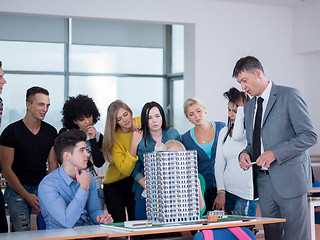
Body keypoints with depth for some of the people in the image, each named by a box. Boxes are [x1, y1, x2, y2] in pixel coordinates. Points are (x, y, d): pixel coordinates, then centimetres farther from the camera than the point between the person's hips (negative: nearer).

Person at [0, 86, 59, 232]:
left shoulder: (51, 132, 9)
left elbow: (53, 164, 10)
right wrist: (27, 196, -13)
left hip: (43, 187, 3)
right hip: (18, 190, -3)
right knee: (22, 232, -23)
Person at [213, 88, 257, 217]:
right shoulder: (224, 132, 12)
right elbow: (219, 163, 10)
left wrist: (241, 106, -19)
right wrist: (220, 192, 1)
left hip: (246, 193, -5)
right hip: (226, 191, 5)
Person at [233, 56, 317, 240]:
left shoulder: (289, 96, -5)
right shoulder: (249, 106, 18)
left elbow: (309, 136, -11)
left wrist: (275, 153, -17)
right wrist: (245, 154, 3)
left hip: (289, 179, -6)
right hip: (264, 181, 6)